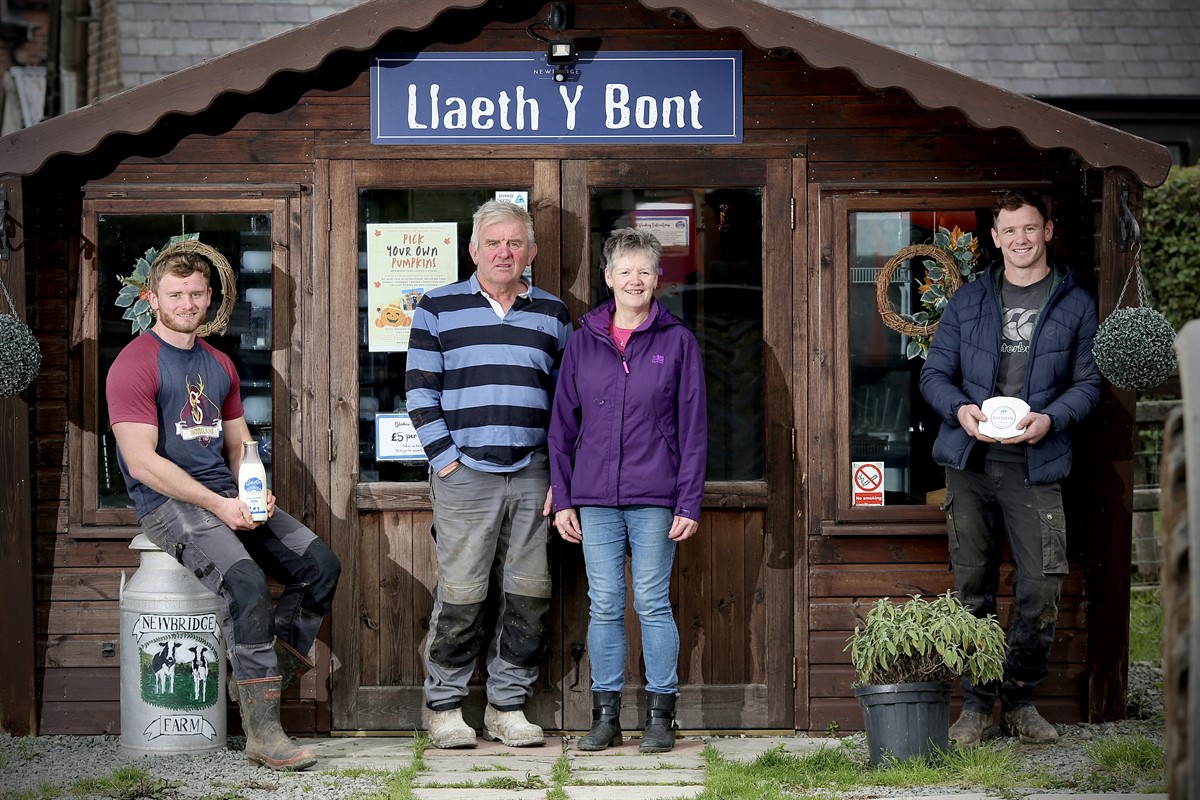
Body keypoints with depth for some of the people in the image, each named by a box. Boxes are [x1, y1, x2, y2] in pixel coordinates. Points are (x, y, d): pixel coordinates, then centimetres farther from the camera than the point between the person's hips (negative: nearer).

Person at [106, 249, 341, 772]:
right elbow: (142, 462, -14)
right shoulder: (134, 365, -6)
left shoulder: (219, 365, 19)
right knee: (245, 581, -31)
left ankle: (269, 678, 4)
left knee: (320, 566, -8)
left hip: (228, 498, 8)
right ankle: (262, 732, -27)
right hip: (168, 505, -8)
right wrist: (217, 505, -19)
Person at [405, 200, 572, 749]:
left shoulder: (552, 314, 13)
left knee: (528, 595, 3)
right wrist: (445, 460, -7)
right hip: (463, 473, -3)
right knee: (459, 596, -4)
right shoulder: (439, 308, 4)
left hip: (532, 477, 3)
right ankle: (444, 705, 8)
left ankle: (508, 705, 13)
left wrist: (560, 471, 5)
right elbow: (420, 390, 1)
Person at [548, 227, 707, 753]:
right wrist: (562, 498, 5)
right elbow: (563, 424, 10)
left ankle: (660, 714, 9)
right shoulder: (584, 342, 8)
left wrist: (689, 503, -5)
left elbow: (693, 428, 1)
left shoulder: (677, 341, 2)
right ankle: (605, 716, 12)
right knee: (604, 606, 5)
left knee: (652, 604, 1)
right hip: (596, 497, 2)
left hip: (654, 497, -2)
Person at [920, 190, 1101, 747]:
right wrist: (960, 410, -9)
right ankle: (975, 705, 11)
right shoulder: (968, 302, 12)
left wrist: (1050, 419, -13)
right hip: (970, 462, 1)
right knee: (971, 588, 3)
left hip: (1036, 467, -1)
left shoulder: (1076, 304, 8)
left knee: (1040, 590, -6)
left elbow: (1088, 383, 7)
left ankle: (1019, 701, 11)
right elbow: (935, 372, 12)